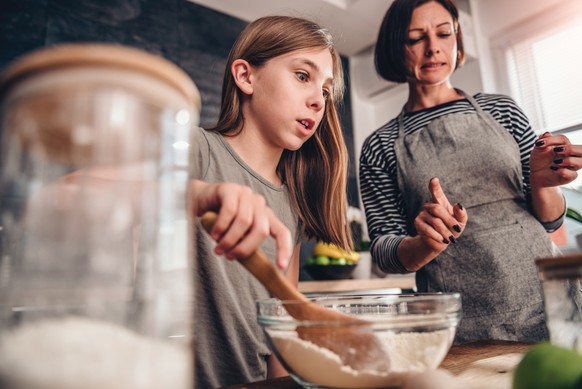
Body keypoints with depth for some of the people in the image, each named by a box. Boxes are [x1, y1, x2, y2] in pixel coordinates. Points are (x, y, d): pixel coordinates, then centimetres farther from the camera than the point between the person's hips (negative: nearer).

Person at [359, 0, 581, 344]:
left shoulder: (502, 110, 5)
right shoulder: (380, 146, -1)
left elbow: (550, 220, 9)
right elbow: (384, 251, -5)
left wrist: (542, 183, -13)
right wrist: (427, 244, -25)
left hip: (543, 306, 3)